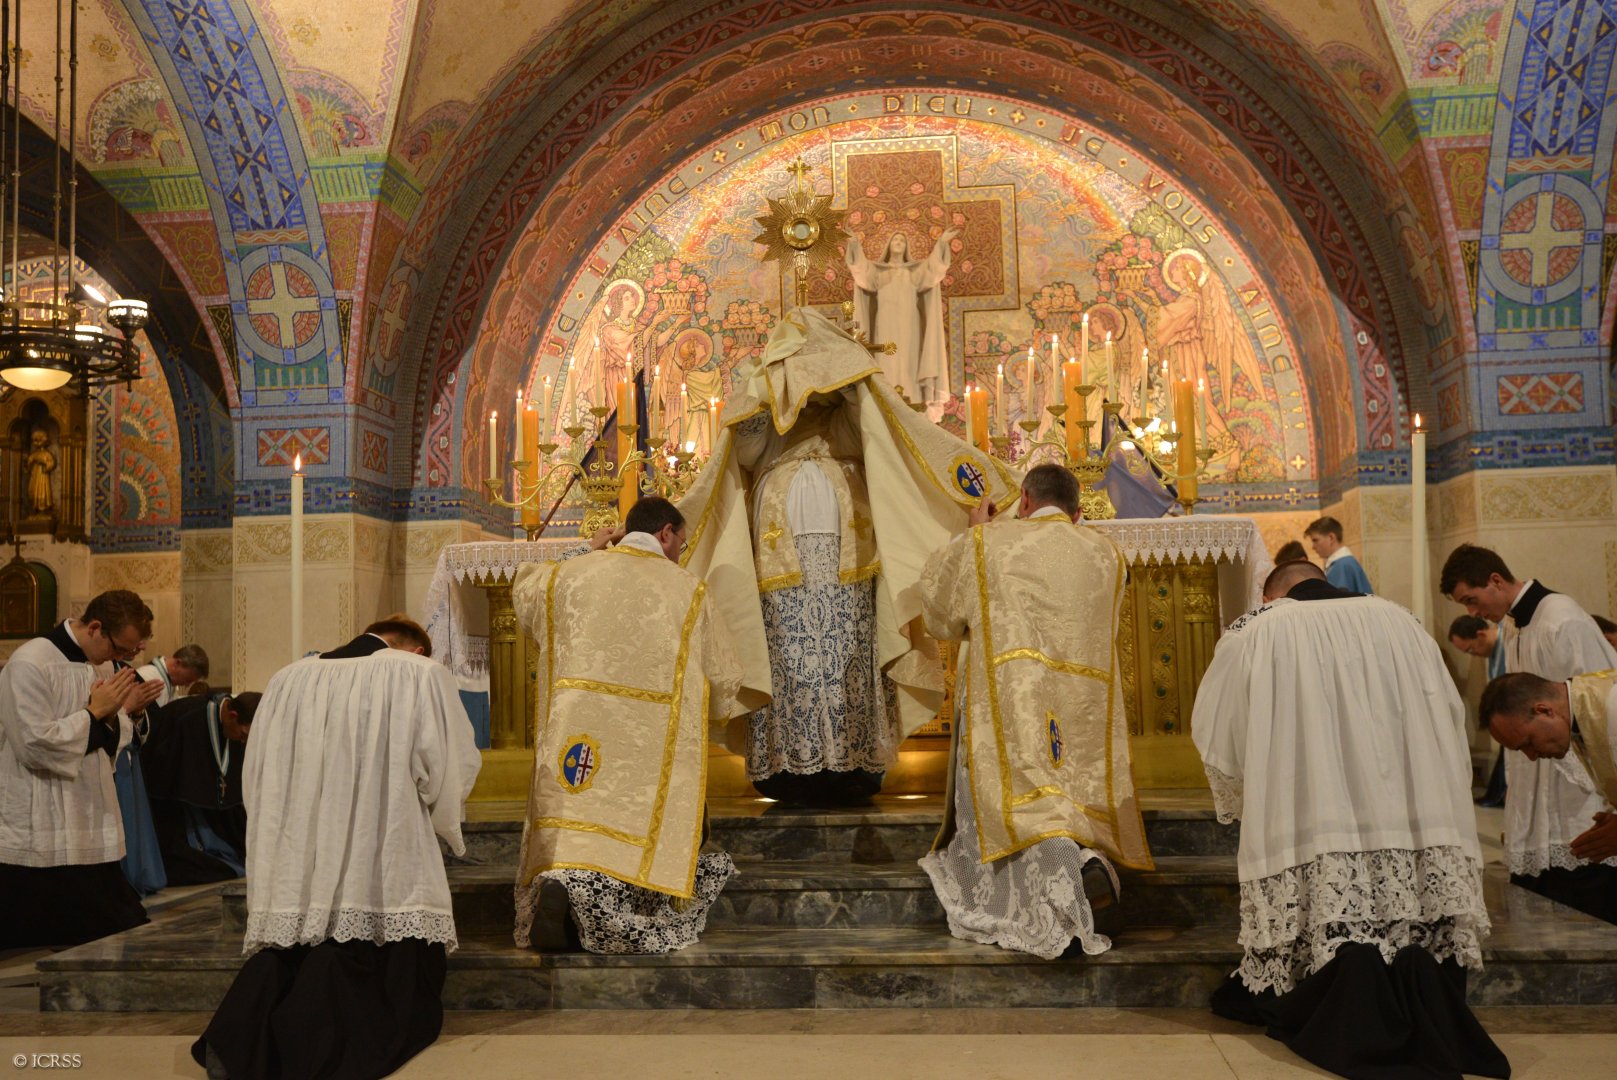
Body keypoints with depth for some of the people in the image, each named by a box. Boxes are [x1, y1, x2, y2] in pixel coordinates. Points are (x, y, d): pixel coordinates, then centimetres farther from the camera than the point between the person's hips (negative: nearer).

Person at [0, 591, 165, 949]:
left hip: (92, 833, 8)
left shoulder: (102, 666, 9)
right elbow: (34, 745, -22)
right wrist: (95, 712, -17)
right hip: (40, 839, -7)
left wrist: (122, 711, -4)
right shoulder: (30, 664, -16)